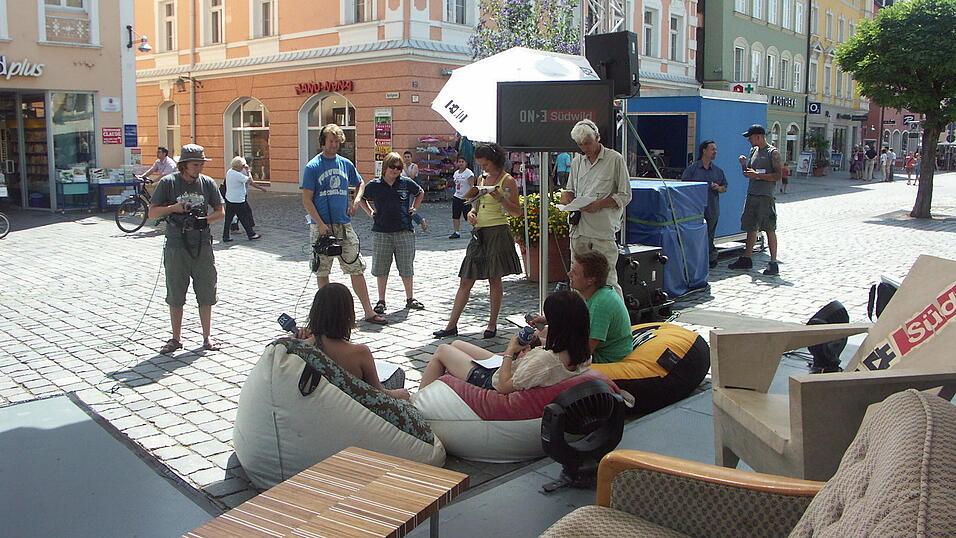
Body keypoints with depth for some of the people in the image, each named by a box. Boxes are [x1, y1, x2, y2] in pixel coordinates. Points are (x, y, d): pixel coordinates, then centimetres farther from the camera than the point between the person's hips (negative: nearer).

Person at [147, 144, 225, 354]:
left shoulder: (207, 183, 4)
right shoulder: (168, 183, -1)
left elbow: (221, 212, 8)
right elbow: (152, 212, 1)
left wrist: (203, 220, -9)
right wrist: (174, 208, -15)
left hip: (202, 245, 1)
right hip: (176, 246, -1)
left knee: (206, 295, 6)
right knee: (175, 296, 7)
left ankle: (207, 338, 18)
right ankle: (176, 339, 19)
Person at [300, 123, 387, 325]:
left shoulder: (346, 164, 9)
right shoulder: (313, 167, -3)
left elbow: (360, 184, 27)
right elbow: (307, 200, -7)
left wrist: (355, 202, 9)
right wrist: (320, 224, -15)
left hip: (344, 224, 3)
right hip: (321, 226, -3)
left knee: (357, 268, 0)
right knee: (322, 271, 5)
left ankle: (369, 312, 3)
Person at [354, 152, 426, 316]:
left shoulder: (407, 183, 3)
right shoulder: (374, 185, 1)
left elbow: (420, 193, 23)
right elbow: (360, 198, 18)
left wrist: (414, 208, 12)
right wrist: (370, 212, 7)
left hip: (404, 231, 0)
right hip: (381, 233, 0)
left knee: (407, 267, 6)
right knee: (381, 268, 5)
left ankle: (410, 299, 20)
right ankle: (381, 301, 15)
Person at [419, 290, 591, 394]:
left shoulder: (546, 359, -42)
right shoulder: (583, 354, -17)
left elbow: (505, 386, -30)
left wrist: (510, 351, -20)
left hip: (493, 385, -9)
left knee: (442, 350, 13)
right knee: (456, 344, 26)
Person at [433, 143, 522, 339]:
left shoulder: (507, 180, -4)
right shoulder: (482, 179, 15)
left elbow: (517, 212, -7)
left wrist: (500, 198, -22)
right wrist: (471, 212, 2)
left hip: (498, 233, -6)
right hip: (479, 233, 6)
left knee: (494, 279, 0)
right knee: (465, 281, 4)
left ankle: (492, 324, 12)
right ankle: (451, 325, 7)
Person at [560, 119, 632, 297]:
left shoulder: (615, 159, -1)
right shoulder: (576, 162, 16)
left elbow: (625, 196, -2)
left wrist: (599, 204, -15)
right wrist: (566, 196, 1)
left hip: (603, 230, -5)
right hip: (578, 229, 6)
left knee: (607, 279, -8)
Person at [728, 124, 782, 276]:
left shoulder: (773, 153, -6)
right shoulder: (753, 151, 16)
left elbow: (778, 176, -13)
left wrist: (757, 175, -17)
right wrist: (744, 165, 3)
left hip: (765, 196, -7)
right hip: (751, 194, 7)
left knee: (769, 229, -6)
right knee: (751, 228, 12)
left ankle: (773, 264, -4)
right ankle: (746, 259, 20)